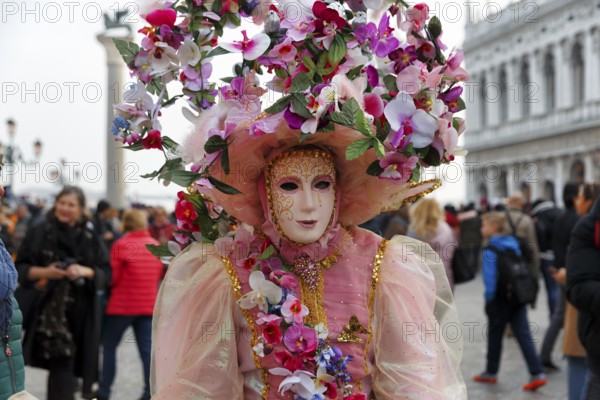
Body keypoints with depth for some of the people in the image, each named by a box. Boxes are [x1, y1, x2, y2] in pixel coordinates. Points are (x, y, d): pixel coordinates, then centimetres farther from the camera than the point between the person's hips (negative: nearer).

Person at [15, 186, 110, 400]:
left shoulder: (90, 237, 6)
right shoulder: (39, 232, 1)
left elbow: (106, 271, 6)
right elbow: (21, 267, 3)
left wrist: (86, 271, -13)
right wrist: (44, 272, -15)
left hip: (81, 310, 2)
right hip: (49, 308, -2)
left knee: (62, 363, 5)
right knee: (61, 362, -12)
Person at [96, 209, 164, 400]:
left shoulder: (121, 244, -12)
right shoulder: (156, 245, 5)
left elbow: (112, 277, -9)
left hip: (122, 304, -4)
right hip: (149, 305, 4)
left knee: (109, 346, 9)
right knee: (147, 349, 4)